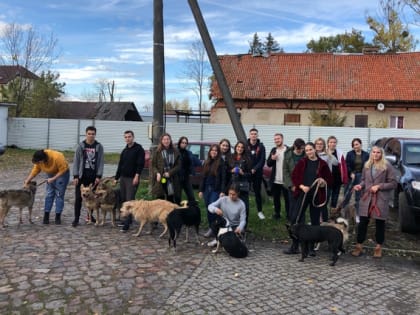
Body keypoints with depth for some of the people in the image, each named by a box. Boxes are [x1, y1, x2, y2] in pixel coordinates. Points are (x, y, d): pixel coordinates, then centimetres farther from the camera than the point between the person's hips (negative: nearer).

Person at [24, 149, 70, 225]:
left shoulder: (57, 157, -36)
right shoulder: (39, 160, -18)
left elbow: (63, 170, -26)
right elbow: (35, 170, -6)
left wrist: (53, 179, -27)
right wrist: (27, 180, -12)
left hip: (62, 173, -5)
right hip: (51, 174, 5)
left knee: (59, 195, -6)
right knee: (49, 194, 1)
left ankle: (58, 217, 1)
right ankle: (46, 216, 6)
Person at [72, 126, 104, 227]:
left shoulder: (99, 146, 1)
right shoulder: (80, 146, -1)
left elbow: (101, 162, 0)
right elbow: (76, 161, -2)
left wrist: (99, 176, -6)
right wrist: (75, 176, -7)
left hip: (94, 176, 1)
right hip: (82, 176, -1)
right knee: (78, 197, 0)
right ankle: (76, 218, 8)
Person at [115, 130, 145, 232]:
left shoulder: (139, 149, -6)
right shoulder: (124, 150, 16)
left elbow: (141, 164, -13)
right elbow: (120, 165, 20)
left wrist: (137, 176, -21)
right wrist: (116, 178, 18)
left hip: (132, 178, -7)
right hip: (123, 178, 7)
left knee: (130, 200, -9)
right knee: (123, 199, 9)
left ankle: (127, 223, -9)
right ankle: (127, 219, 20)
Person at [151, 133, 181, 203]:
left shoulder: (175, 152, 5)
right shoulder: (157, 152, 2)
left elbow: (178, 165, 3)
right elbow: (153, 165, 3)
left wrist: (169, 173, -10)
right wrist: (157, 173, -15)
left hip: (172, 180, 2)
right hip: (160, 180, -1)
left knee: (171, 200, 7)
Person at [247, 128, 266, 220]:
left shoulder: (261, 146, 1)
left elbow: (262, 160, -4)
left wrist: (254, 169, -15)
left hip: (257, 173, 1)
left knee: (257, 192, 10)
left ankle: (260, 211, 21)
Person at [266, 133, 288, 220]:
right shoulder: (273, 150, 9)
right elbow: (268, 164, 8)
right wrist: (272, 159, -12)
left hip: (285, 180, -5)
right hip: (275, 180, 5)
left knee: (287, 198, 7)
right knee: (276, 198, 14)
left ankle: (288, 214, 19)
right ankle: (277, 213, 27)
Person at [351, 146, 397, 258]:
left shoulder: (387, 166, -6)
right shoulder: (366, 165, 8)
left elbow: (393, 183, -6)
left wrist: (379, 186, -15)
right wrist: (360, 185, -5)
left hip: (381, 199, -3)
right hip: (366, 198, 3)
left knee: (380, 223, 7)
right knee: (363, 222, 4)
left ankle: (378, 247, 23)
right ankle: (359, 245, 14)